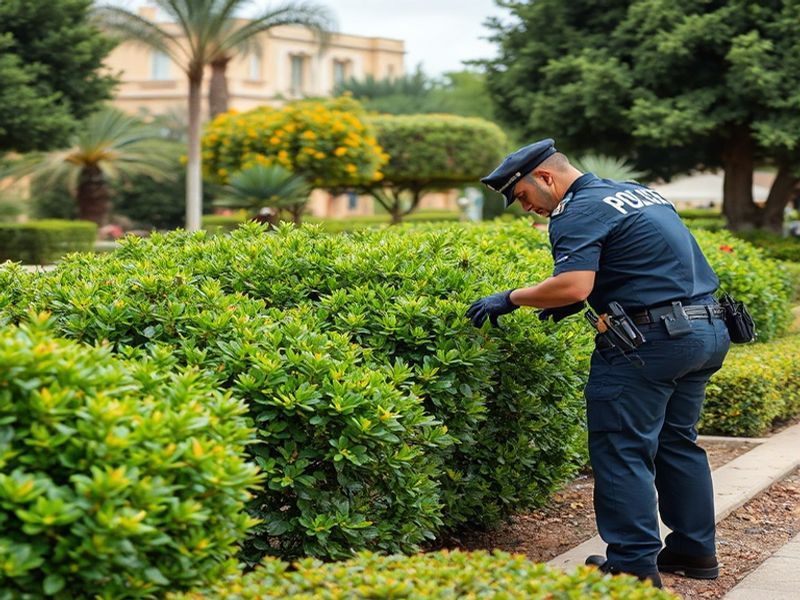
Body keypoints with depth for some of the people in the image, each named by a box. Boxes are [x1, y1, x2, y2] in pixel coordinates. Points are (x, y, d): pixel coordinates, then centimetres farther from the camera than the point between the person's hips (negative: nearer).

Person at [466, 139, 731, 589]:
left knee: (622, 450, -3)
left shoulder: (578, 212, -10)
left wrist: (510, 299, -10)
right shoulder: (640, 193, 20)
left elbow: (573, 285, -23)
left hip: (652, 340, -10)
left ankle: (635, 564, -2)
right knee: (676, 441, 19)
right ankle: (695, 549, 24)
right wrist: (586, 300, 16)